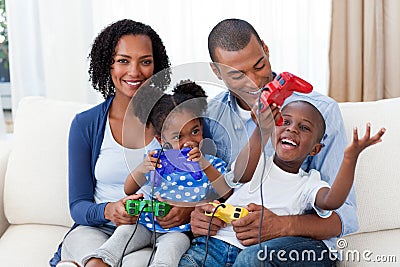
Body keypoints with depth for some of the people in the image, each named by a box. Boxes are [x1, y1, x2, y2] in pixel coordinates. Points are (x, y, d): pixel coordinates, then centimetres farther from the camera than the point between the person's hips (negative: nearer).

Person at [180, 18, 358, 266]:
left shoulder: (322, 111, -7)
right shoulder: (211, 115, 3)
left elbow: (345, 216, -7)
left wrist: (283, 225, -26)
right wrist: (196, 215, -11)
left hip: (303, 237, -2)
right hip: (226, 234, 3)